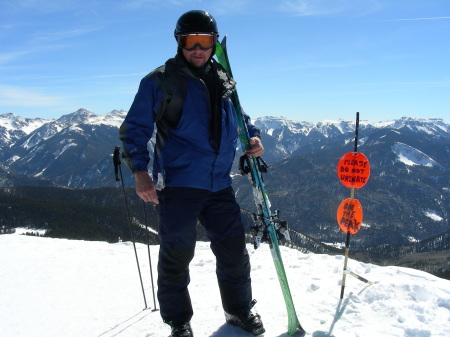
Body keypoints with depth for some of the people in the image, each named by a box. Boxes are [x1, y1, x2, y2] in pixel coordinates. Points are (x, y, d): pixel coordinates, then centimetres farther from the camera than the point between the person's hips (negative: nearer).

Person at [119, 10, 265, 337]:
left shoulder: (224, 81, 11)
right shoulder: (159, 81, -3)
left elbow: (238, 115, 26)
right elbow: (135, 128, -3)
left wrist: (253, 136, 5)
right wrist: (140, 171, -14)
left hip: (219, 184, 5)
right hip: (178, 184, -4)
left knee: (234, 249, 12)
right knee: (177, 254, 5)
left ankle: (239, 309, 34)